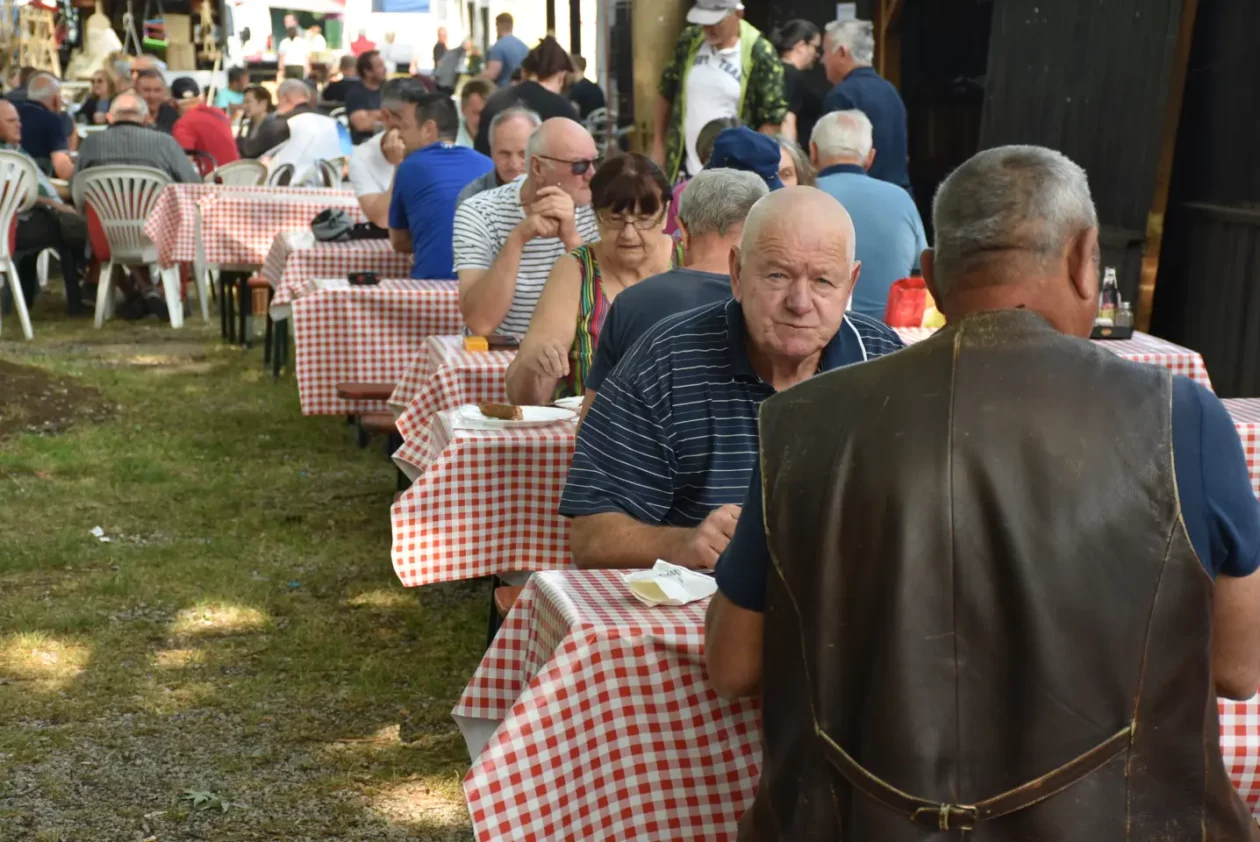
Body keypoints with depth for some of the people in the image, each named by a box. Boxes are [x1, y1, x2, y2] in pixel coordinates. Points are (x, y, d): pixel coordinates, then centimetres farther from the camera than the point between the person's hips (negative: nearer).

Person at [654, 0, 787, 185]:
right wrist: (658, 144, 14)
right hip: (683, 170, 4)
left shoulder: (759, 54, -13)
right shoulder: (689, 41, 0)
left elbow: (774, 117, -9)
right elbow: (666, 93, 13)